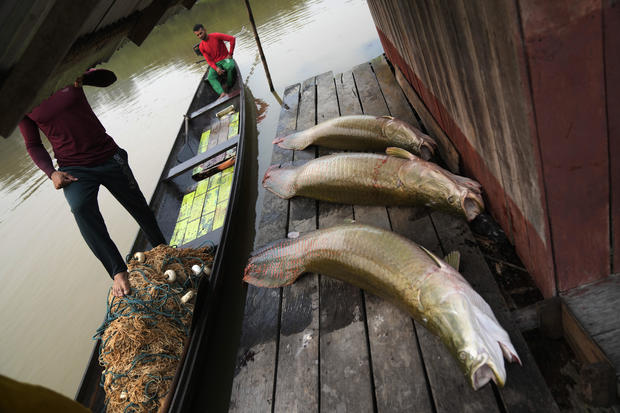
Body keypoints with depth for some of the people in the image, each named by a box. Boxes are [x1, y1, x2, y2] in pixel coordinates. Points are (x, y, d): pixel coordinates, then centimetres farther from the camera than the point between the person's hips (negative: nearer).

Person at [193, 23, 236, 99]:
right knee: (210, 77, -25)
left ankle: (229, 87, -19)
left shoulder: (216, 36, -12)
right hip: (215, 63, 3)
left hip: (225, 59, -3)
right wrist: (216, 68, -21)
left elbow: (232, 39, -11)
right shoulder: (201, 47, 0)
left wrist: (230, 54, -10)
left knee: (231, 66, -37)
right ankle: (222, 93, -44)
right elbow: (209, 60, -1)